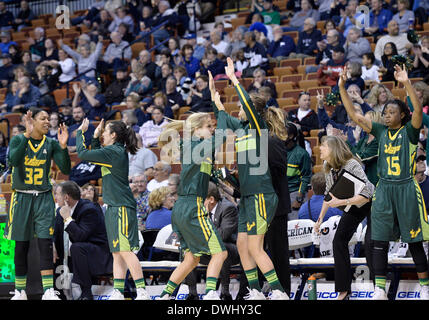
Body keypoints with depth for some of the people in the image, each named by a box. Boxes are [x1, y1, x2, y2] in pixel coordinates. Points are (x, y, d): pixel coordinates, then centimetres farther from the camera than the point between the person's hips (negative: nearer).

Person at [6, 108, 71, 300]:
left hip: (43, 198, 1)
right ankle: (20, 291, 15)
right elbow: (13, 160, -23)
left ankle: (48, 291, -13)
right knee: (21, 246, 4)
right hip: (22, 197, -1)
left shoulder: (51, 144, 4)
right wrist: (28, 135, -28)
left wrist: (63, 146, -18)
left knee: (46, 244, -10)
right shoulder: (18, 140, -3)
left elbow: (65, 170, -4)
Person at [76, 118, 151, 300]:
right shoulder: (117, 152, 15)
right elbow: (95, 156, 29)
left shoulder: (113, 152, -13)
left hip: (121, 207, -10)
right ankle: (118, 293, 9)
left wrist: (80, 132, 1)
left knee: (125, 250, -13)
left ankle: (142, 292, -16)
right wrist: (95, 137, 18)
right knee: (117, 252, 8)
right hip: (114, 207, 10)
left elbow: (83, 154, -12)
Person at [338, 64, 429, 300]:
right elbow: (354, 116, 6)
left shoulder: (409, 131, -2)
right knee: (379, 241, 0)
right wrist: (342, 88, -3)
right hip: (384, 190, 4)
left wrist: (406, 83, -32)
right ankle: (380, 291, 3)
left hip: (406, 189, -4)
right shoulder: (380, 132, 9)